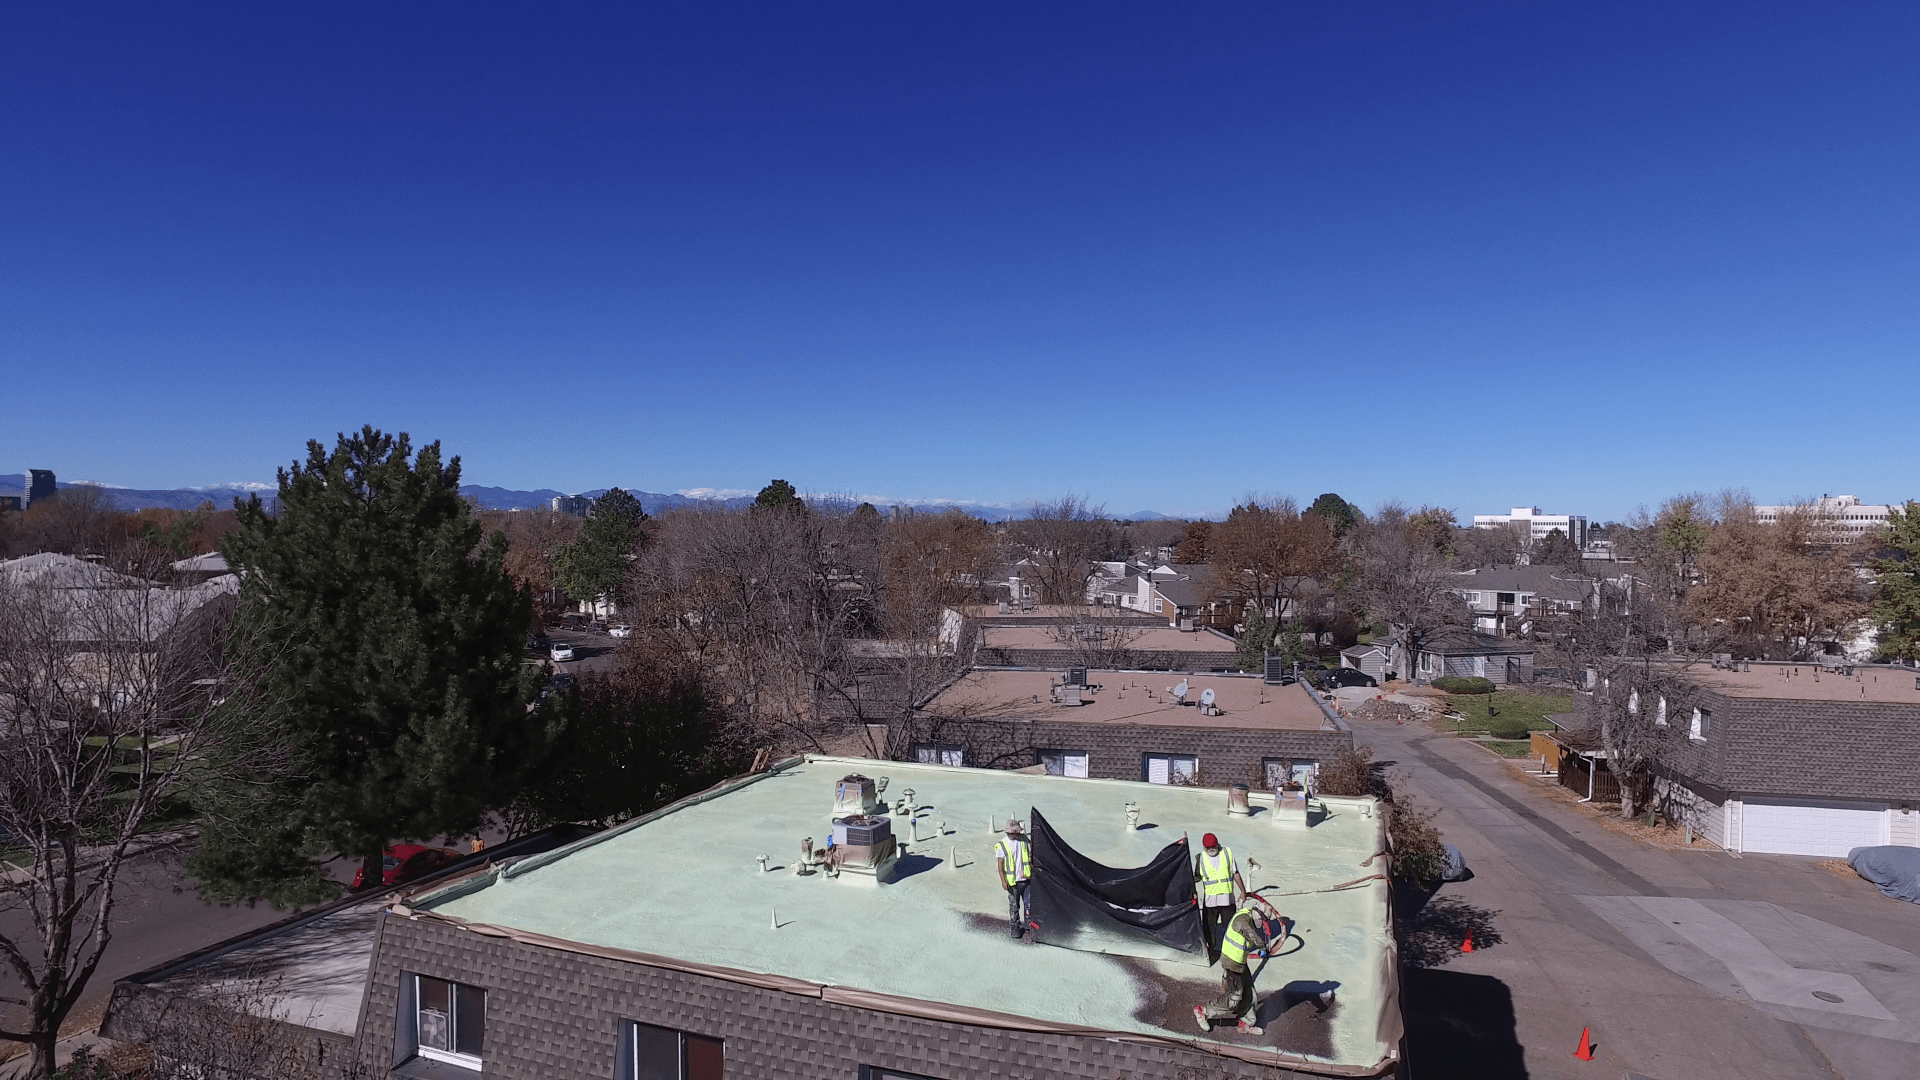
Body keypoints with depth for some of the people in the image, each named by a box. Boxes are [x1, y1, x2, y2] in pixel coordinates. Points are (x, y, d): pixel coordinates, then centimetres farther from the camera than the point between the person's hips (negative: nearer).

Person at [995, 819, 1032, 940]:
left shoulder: (1024, 839, 3)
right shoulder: (1002, 845, -9)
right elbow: (1000, 864, -7)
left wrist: (1032, 870, 11)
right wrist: (1003, 881, -12)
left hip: (1026, 878, 3)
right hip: (1012, 881, -3)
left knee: (1029, 903, 8)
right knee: (1014, 906, 5)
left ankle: (1029, 925, 25)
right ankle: (1015, 927, 20)